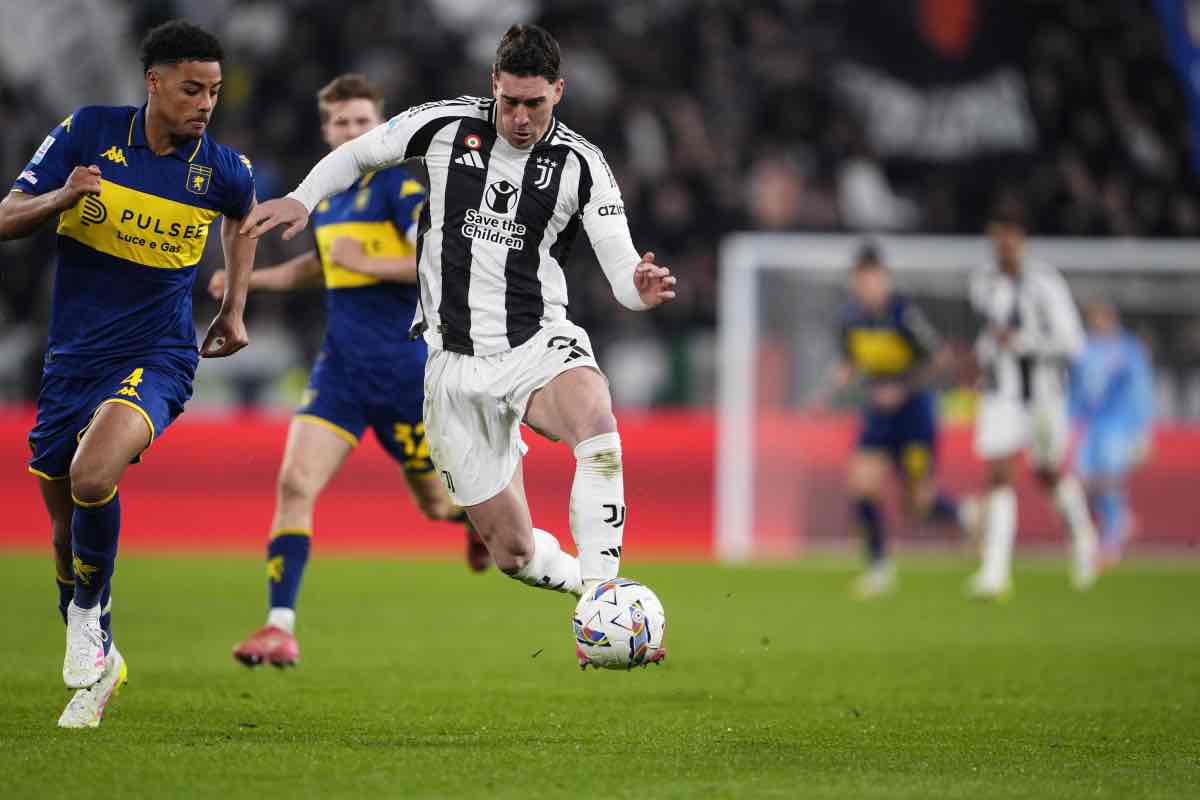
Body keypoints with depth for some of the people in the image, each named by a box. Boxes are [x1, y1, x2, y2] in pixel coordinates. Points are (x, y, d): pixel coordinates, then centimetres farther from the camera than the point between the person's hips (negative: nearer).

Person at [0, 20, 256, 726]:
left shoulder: (223, 169, -4)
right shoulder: (90, 132, -6)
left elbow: (244, 217, 21)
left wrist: (235, 310, 19)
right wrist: (61, 198, -24)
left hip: (157, 358, -3)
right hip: (72, 360, 3)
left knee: (93, 476, -31)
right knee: (66, 528, 10)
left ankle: (90, 615, -6)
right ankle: (97, 667, 33)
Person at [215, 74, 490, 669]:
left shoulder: (397, 185, -10)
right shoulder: (326, 195, 12)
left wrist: (367, 262, -22)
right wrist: (251, 279, 21)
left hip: (404, 367, -5)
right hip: (340, 367, 5)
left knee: (437, 504, 9)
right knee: (295, 484, -13)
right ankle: (280, 629, -14)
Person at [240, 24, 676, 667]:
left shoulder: (581, 166, -5)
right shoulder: (447, 126, -2)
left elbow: (623, 275, -10)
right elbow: (359, 152, 15)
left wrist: (643, 288, -33)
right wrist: (302, 199, 0)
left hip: (539, 345, -2)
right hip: (456, 366, 2)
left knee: (594, 413, -39)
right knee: (512, 551, -1)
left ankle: (601, 598, -40)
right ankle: (584, 578, 31)